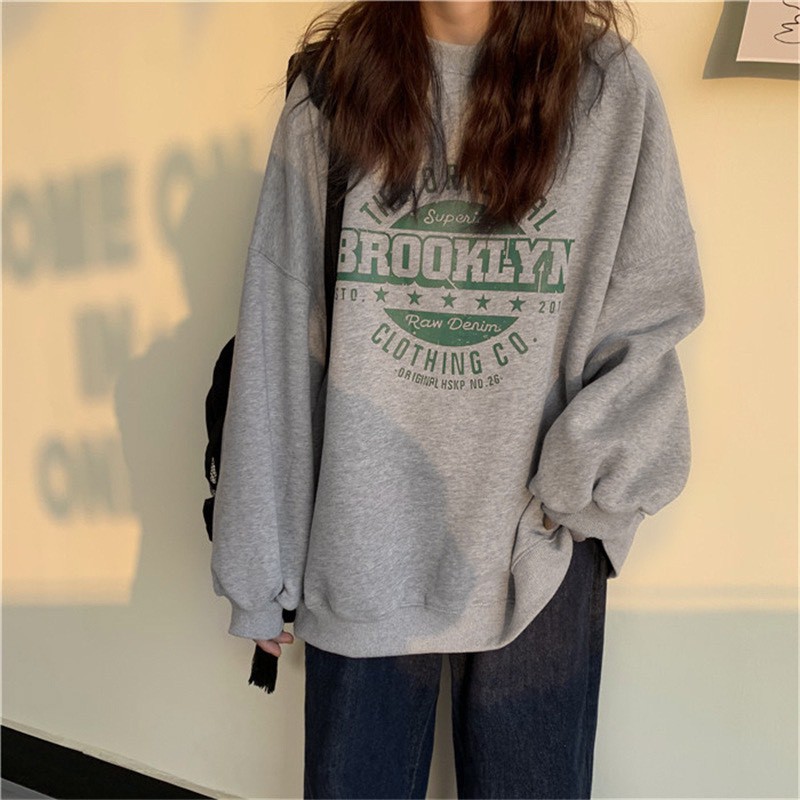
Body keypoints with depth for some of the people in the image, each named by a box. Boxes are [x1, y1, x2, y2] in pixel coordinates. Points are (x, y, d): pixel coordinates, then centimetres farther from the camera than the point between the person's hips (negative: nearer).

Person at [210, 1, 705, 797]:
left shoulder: (610, 84, 0)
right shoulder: (328, 90, 2)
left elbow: (650, 320, 1)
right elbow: (277, 344, 0)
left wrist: (571, 484, -14)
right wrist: (262, 569, 2)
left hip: (544, 557, 0)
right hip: (363, 548, 1)